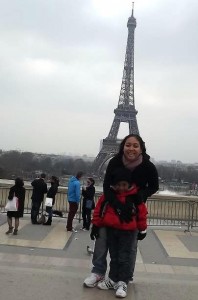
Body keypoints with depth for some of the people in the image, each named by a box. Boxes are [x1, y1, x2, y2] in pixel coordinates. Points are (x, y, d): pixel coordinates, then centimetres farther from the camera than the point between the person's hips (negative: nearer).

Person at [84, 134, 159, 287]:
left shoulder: (148, 167, -25)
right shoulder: (115, 162, -27)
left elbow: (154, 187, -7)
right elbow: (107, 186, -27)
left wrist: (141, 195, -26)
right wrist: (119, 207, -39)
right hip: (114, 203, 0)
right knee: (102, 235, -4)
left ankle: (127, 276, 27)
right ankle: (98, 271, 12)